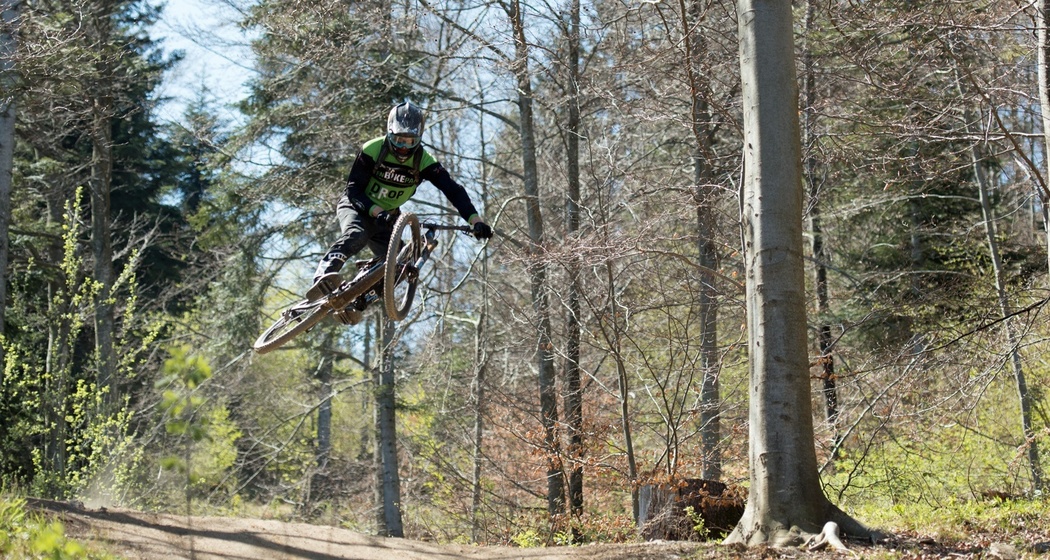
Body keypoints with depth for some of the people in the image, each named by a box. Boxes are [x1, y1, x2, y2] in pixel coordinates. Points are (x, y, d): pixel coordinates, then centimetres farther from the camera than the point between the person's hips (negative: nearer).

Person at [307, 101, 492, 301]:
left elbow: (453, 189, -23)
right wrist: (376, 211, -38)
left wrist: (475, 220, -38)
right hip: (357, 207, -4)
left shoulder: (423, 161, -15)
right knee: (357, 235, -37)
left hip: (387, 217, 4)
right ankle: (324, 273, -52)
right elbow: (353, 190, -20)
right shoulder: (372, 150, -20)